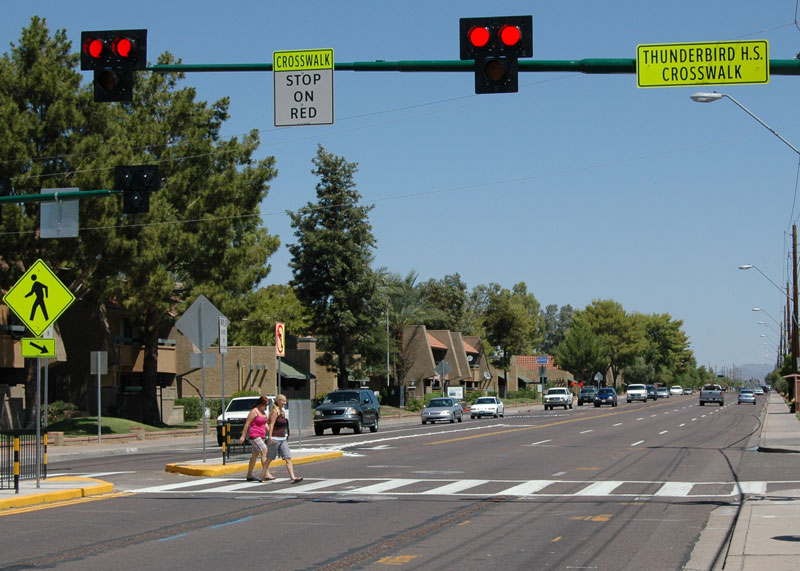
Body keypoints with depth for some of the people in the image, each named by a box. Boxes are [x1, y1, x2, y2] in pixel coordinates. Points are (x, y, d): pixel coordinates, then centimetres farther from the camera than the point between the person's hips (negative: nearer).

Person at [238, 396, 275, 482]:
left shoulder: (263, 412, 15)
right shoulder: (254, 411, -11)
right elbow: (247, 424, -12)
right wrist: (243, 436, -14)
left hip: (261, 436, 9)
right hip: (254, 436, -9)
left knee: (255, 455, 12)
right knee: (264, 452, -18)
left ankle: (249, 475, 18)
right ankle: (266, 474, -23)